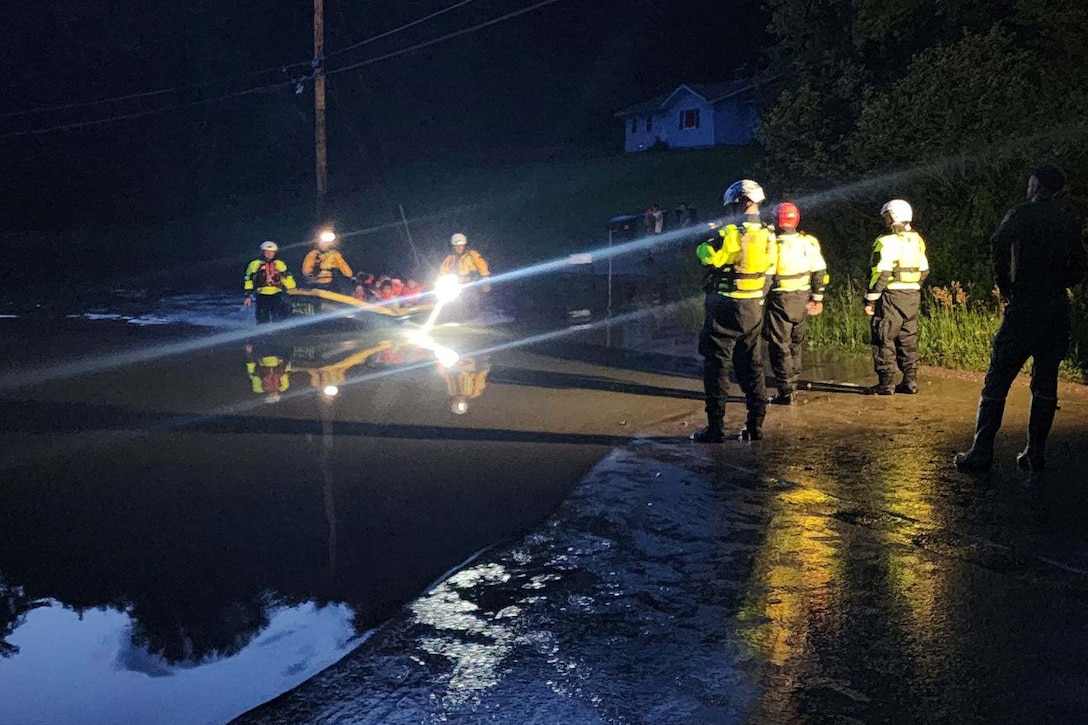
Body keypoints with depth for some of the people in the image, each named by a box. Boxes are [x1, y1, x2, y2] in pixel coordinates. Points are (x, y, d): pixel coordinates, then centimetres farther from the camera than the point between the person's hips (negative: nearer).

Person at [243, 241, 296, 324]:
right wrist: (248, 296, -4)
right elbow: (249, 280, 2)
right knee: (263, 321, -2)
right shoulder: (255, 264, 2)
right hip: (262, 296, -2)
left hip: (277, 295, 2)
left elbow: (287, 278, 15)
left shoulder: (279, 264, 11)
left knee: (279, 320, -3)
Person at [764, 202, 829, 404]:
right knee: (796, 344, 20)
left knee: (780, 346, 0)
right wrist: (817, 298, 16)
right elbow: (820, 272, 7)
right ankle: (793, 382, 33)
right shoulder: (809, 243, 0)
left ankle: (786, 392, -2)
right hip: (801, 300, 6)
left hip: (779, 300, -5)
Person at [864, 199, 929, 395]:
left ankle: (886, 384, -1)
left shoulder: (887, 241, -13)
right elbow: (924, 271, 16)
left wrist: (870, 299, -14)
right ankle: (910, 382, 14)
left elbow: (881, 274, -18)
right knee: (908, 340, 13)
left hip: (890, 296, -7)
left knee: (885, 341, -1)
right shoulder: (917, 239, 11)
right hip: (913, 296, 7)